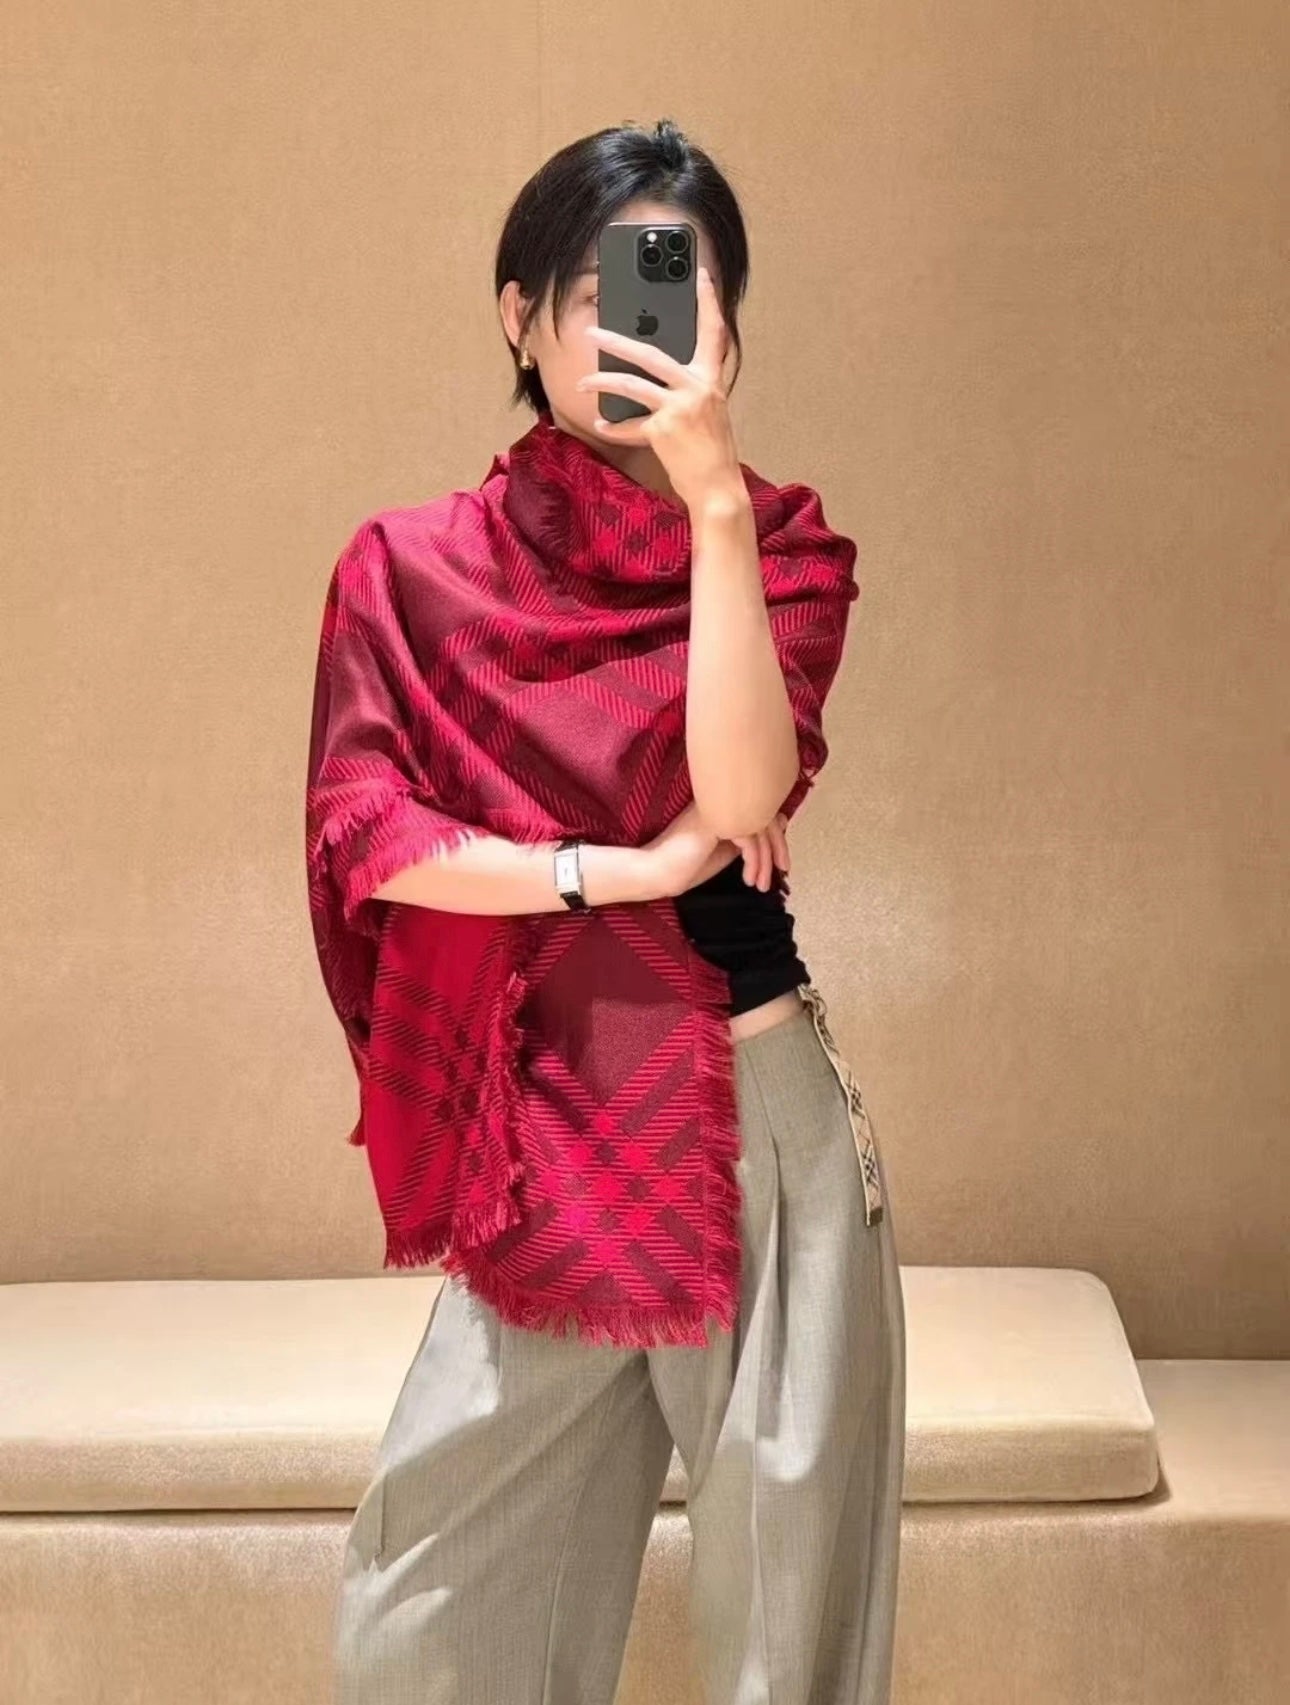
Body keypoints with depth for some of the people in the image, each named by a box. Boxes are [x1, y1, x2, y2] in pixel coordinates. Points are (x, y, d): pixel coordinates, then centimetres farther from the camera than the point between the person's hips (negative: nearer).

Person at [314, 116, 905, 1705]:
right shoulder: (414, 564, 3)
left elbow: (746, 789, -15)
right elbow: (362, 838, -8)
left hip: (760, 1115, 0)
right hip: (546, 1135, 1)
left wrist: (715, 498, -21)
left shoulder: (782, 541, 3)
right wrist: (621, 869, -13)